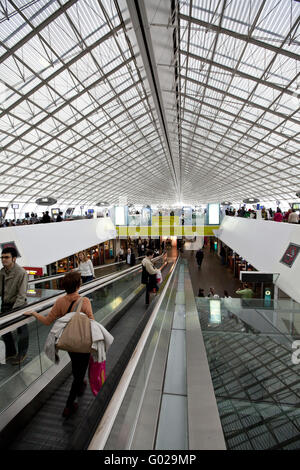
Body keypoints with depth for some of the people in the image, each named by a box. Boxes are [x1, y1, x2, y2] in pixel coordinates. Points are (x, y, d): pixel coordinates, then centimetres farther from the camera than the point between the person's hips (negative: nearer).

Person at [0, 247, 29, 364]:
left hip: (17, 305, -6)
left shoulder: (21, 273, -22)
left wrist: (14, 310, -26)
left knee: (21, 330, 9)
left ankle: (22, 354, 32)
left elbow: (21, 295, -23)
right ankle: (11, 352, 42)